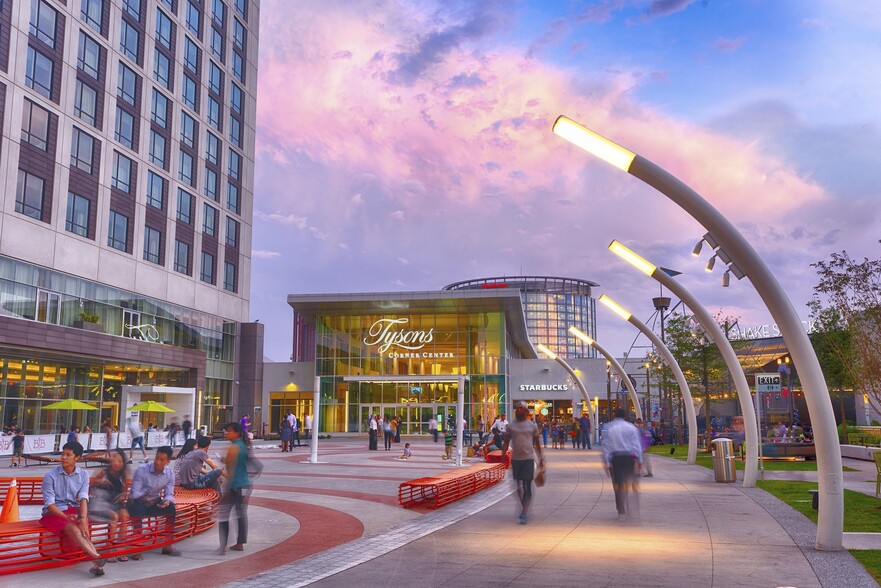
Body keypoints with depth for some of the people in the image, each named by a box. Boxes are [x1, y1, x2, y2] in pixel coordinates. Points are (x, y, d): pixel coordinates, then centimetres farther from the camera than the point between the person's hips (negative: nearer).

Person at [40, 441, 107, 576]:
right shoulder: (50, 476, -4)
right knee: (73, 529, -32)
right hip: (54, 513, -3)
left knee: (82, 527, -30)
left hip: (74, 510, 3)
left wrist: (83, 518, -23)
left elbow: (83, 498, -6)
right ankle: (96, 557, -44)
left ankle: (96, 564, -39)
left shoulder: (83, 475, 5)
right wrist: (66, 517, -22)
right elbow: (49, 504, -9)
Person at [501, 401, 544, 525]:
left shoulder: (532, 425, 4)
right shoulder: (510, 426, 5)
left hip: (528, 458, -2)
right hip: (515, 459, 2)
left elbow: (537, 443, 10)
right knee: (519, 486, 9)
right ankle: (524, 508, 27)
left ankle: (524, 514, -9)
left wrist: (541, 458, 7)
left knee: (527, 487, -8)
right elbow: (506, 442, 6)